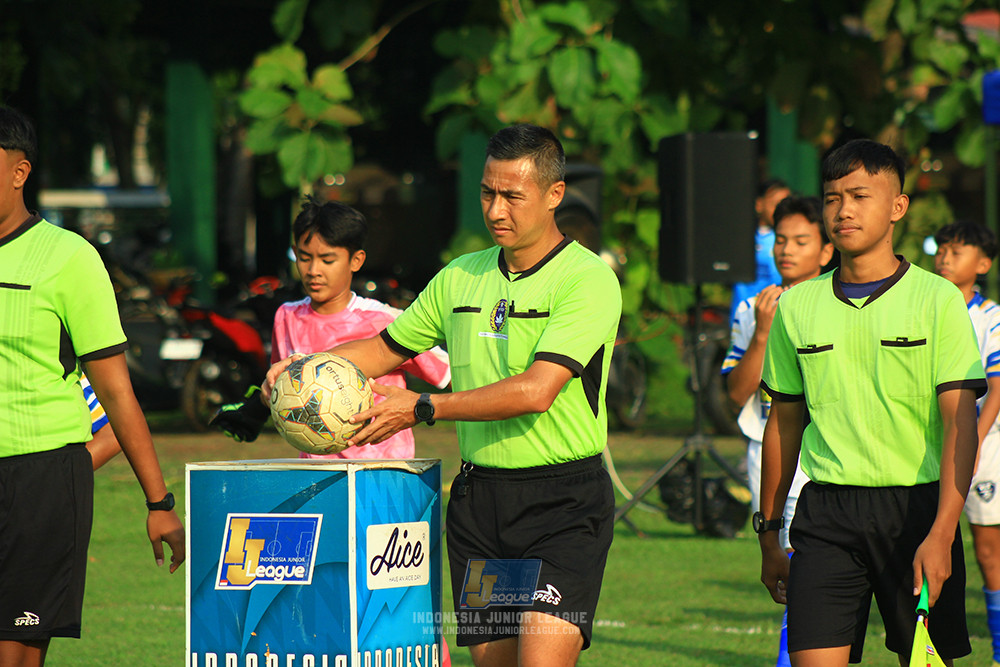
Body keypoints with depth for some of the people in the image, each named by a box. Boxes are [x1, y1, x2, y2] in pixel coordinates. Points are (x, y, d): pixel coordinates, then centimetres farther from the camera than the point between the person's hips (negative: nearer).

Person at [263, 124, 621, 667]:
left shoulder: (587, 280, -10)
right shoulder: (460, 276, 11)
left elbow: (536, 390, -21)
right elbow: (386, 349, 24)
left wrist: (422, 408, -21)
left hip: (563, 501, -6)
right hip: (477, 495, 6)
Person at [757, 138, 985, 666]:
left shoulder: (938, 299, -1)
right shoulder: (796, 306, 9)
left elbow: (959, 423, -6)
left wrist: (941, 534, -16)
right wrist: (769, 533, 17)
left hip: (916, 506, -2)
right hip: (825, 513, 2)